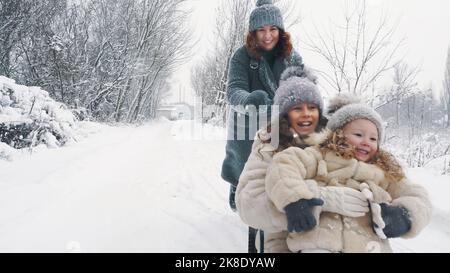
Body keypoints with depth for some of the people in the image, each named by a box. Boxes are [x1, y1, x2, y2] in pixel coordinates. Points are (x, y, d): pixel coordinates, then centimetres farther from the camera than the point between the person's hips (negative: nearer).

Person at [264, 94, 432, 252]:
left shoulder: (385, 173, 26)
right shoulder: (320, 157, 12)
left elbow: (417, 197, 23)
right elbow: (284, 163, -2)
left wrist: (404, 215, 0)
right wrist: (294, 199, -19)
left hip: (369, 245, 3)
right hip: (319, 242, -3)